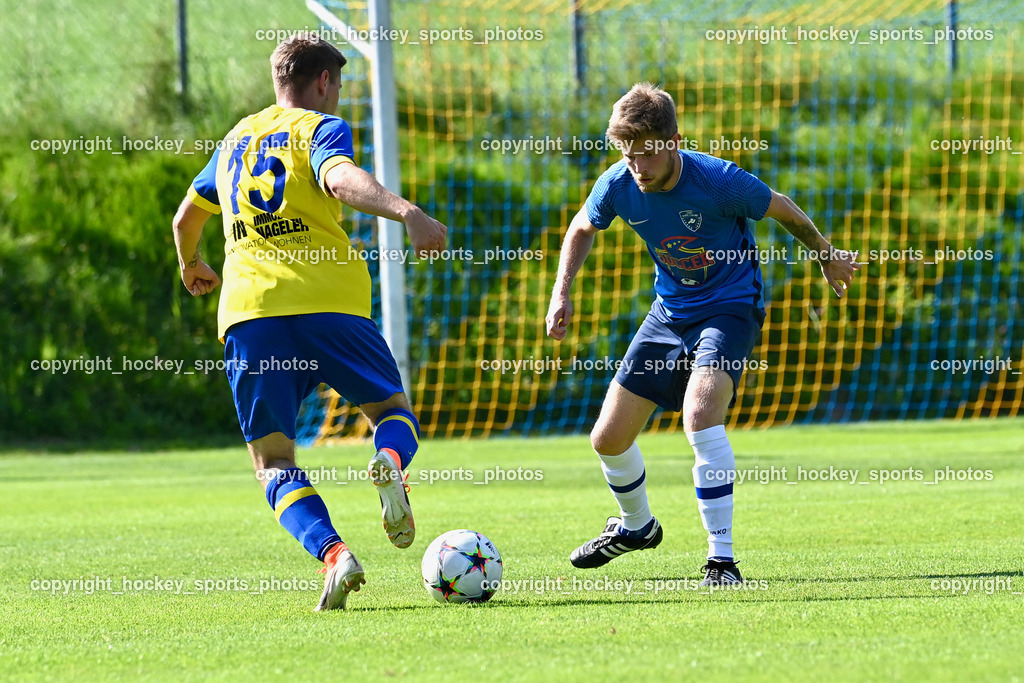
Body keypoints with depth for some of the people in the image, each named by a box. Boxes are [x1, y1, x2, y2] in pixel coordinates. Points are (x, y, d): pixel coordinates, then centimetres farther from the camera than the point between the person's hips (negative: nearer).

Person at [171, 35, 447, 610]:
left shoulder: (236, 138, 24)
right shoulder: (321, 128, 8)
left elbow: (187, 218, 38)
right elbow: (341, 179, -17)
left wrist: (192, 266, 59)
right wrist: (407, 213, -31)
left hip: (249, 308, 3)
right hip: (329, 300, -3)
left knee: (273, 460, 3)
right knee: (394, 409, 16)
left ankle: (333, 553, -24)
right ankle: (390, 462, -21)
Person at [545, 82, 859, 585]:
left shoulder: (719, 181, -26)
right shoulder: (618, 185, -14)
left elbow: (782, 209, -7)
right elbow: (583, 228, 10)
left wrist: (827, 258, 8)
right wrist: (562, 292, -2)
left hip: (729, 307, -6)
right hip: (670, 312, 6)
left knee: (699, 412, -33)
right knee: (608, 439, 7)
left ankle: (722, 557, -27)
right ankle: (635, 525, 40)